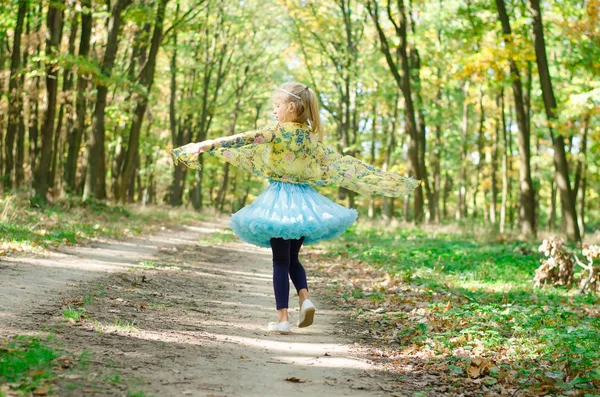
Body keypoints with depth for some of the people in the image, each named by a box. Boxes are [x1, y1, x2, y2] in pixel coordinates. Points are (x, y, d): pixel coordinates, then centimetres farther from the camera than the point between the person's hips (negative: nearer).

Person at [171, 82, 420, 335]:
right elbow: (345, 165, 11)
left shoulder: (279, 131, -9)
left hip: (280, 201, -5)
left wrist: (211, 144, -23)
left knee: (280, 260, 2)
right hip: (305, 202, 5)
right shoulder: (313, 137, 7)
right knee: (292, 257, 20)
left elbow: (247, 139, -19)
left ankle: (282, 317, 1)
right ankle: (304, 298, -2)